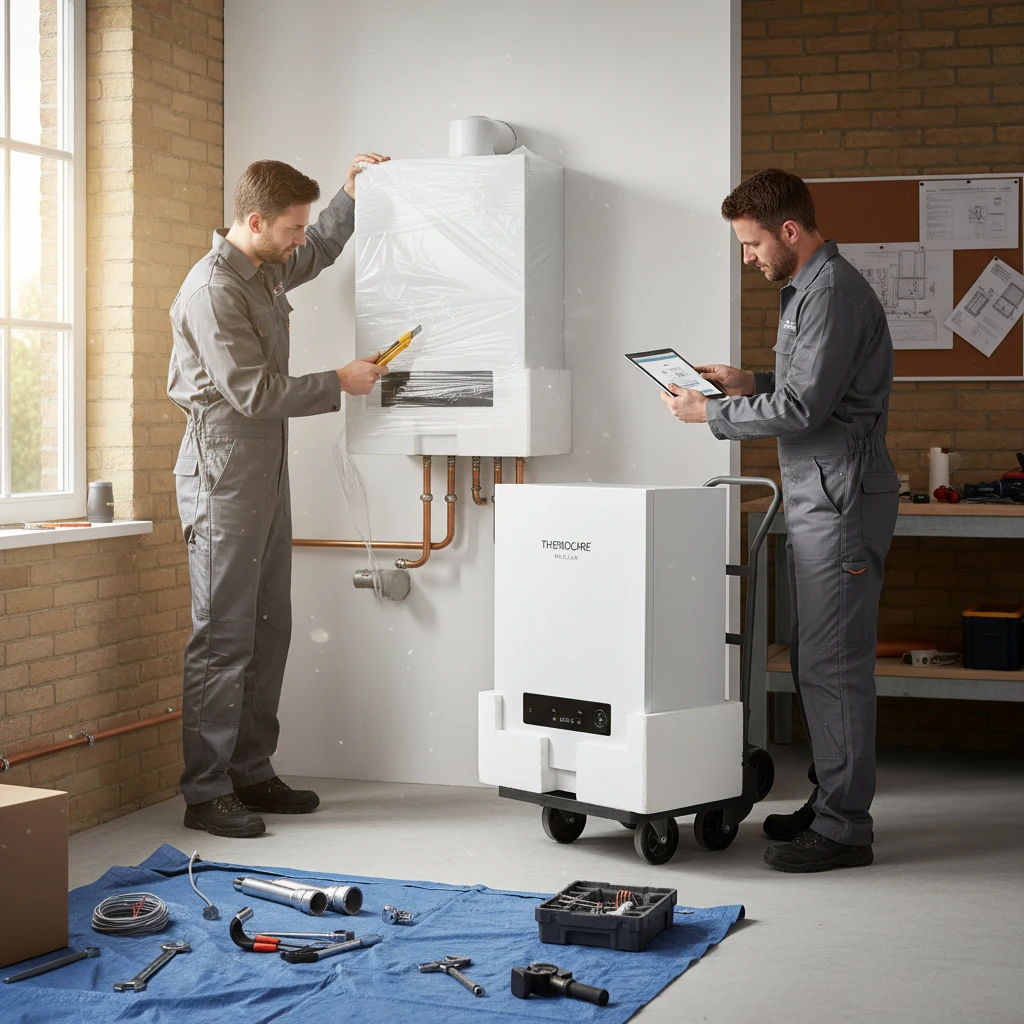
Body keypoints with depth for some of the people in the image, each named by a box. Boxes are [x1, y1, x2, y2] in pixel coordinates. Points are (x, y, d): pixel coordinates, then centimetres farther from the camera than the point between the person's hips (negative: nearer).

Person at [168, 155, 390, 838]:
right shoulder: (212, 289, -17)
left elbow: (319, 252, 36)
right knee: (223, 638, -8)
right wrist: (340, 383, -11)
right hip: (223, 476, -10)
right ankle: (206, 793, -2)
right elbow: (253, 392, -20)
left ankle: (251, 773, 18)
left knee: (268, 630, 10)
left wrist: (352, 194, 26)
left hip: (267, 473, 10)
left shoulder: (267, 270, 12)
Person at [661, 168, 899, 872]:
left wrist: (710, 413, -11)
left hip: (840, 497, -11)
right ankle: (830, 803, 24)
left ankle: (843, 829, -3)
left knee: (834, 663, -8)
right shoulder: (808, 289, 18)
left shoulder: (834, 294, -15)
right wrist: (750, 383, 15)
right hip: (817, 496, 11)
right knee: (816, 659, 14)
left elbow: (802, 409, -20)